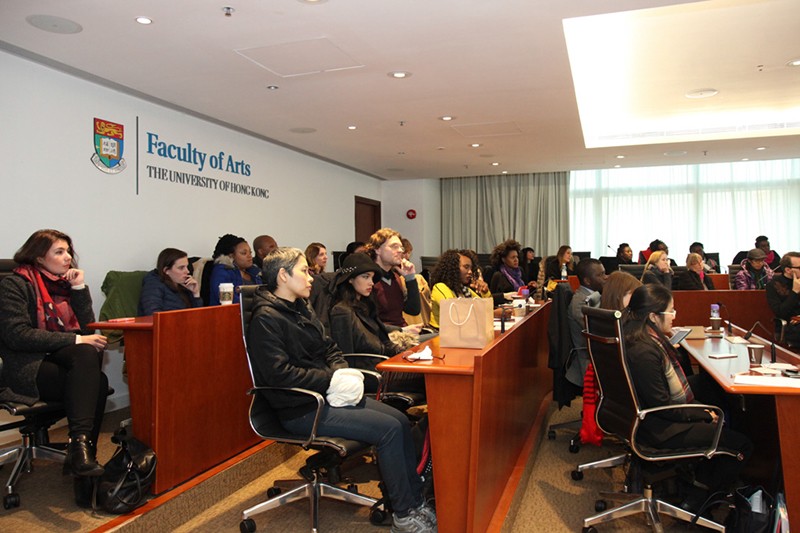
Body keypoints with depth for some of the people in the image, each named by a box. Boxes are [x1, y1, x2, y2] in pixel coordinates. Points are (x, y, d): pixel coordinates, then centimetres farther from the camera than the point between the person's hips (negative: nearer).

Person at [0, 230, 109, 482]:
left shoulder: (63, 283, 16)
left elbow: (86, 328, 7)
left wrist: (80, 288, -1)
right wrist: (75, 340, -21)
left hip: (61, 361, 5)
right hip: (27, 368, -5)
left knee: (88, 354, -30)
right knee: (97, 383, -29)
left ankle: (80, 447, -31)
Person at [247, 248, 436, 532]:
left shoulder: (302, 309, 14)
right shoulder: (266, 318, -13)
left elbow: (330, 349, 18)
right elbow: (279, 373, -22)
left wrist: (341, 372, -3)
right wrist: (332, 380, -18)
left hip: (326, 394, 9)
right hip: (301, 409, -9)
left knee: (401, 420, -5)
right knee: (389, 428, -18)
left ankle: (415, 501, 4)